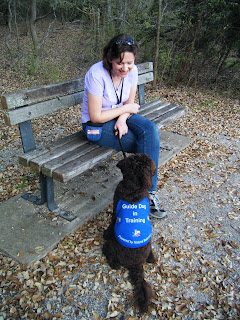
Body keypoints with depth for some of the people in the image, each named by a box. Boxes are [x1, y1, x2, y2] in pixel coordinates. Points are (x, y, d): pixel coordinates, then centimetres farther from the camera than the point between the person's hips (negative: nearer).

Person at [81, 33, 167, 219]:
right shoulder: (97, 74, -24)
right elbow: (96, 116, -22)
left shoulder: (132, 70, -7)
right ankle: (146, 191, -3)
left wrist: (123, 118, -17)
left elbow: (130, 102, 4)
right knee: (150, 143, -21)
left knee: (151, 129, -25)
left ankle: (148, 192, -18)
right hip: (97, 126, -5)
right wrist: (126, 108, -15)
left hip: (121, 116, 6)